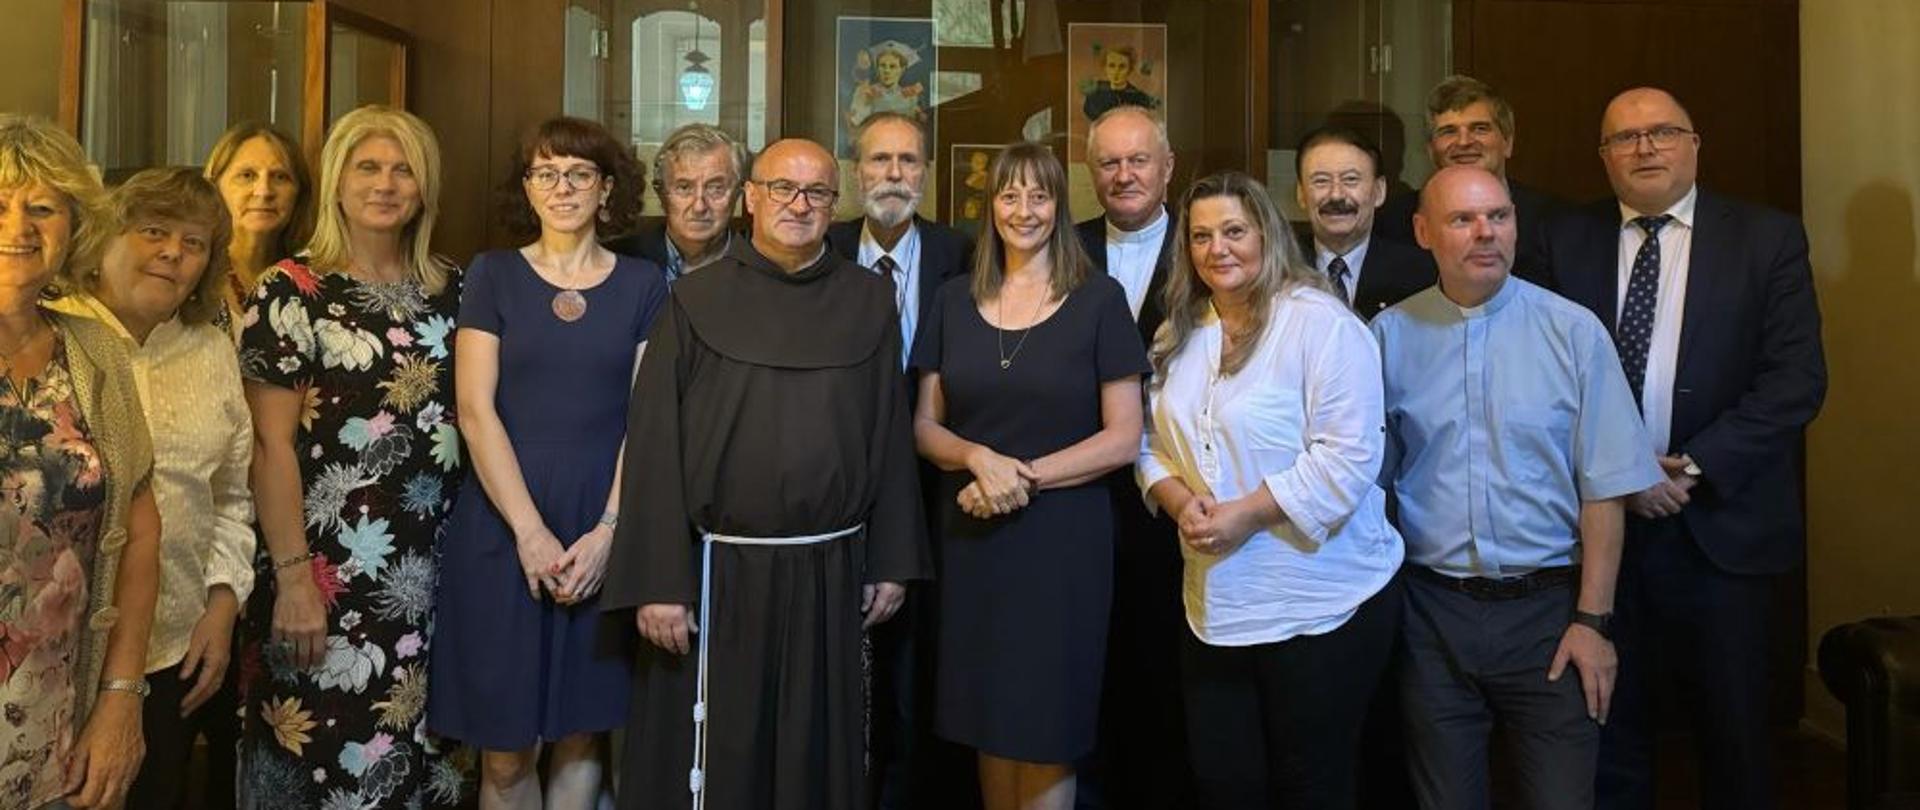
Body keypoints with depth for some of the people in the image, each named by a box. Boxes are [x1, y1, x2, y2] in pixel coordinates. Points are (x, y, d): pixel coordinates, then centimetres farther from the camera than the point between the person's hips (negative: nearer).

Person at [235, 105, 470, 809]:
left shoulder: (452, 290, 8)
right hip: (328, 575, -4)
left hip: (432, 577, 4)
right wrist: (293, 579, -13)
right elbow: (271, 444, -8)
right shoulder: (292, 291, -4)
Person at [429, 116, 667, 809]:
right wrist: (530, 530, -11)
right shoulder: (492, 275, 4)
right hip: (502, 526, -1)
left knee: (581, 732, 10)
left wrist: (608, 530, -10)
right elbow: (475, 411, -3)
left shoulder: (642, 285, 6)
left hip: (604, 531, 1)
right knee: (505, 748, 4)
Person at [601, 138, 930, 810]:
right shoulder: (697, 301, -2)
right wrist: (657, 582, -11)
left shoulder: (870, 301, 3)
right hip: (718, 572, -2)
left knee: (818, 755, 15)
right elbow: (655, 446, -6)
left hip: (832, 574, 2)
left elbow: (890, 434, 5)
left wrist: (893, 560, 4)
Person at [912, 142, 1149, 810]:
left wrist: (1026, 476, -16)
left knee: (1047, 728, 5)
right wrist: (979, 458, -14)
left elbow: (1123, 438, -6)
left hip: (1062, 538, -3)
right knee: (988, 718, 12)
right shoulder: (954, 301, 7)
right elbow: (926, 426, 7)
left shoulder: (1099, 299, -3)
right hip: (972, 536, 3)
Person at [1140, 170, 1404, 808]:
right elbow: (1154, 445, 12)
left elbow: (1348, 454, -18)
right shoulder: (1180, 335, 11)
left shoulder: (1321, 321, -11)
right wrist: (1181, 502, -8)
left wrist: (1246, 513, -22)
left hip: (1320, 607, -6)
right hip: (1216, 606, 6)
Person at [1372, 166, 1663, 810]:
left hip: (1546, 610, -1)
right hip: (1431, 613, 1)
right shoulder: (1391, 335, 0)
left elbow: (1604, 489, -4)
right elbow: (1370, 476, 5)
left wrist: (1591, 620, -7)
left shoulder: (1573, 331, -4)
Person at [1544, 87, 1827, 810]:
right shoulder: (1569, 242, 4)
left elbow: (1797, 378, -6)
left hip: (1721, 522, -1)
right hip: (1599, 517, 1)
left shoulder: (1768, 239, 1)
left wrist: (1696, 466, -14)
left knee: (1734, 732, 10)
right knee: (1607, 719, 11)